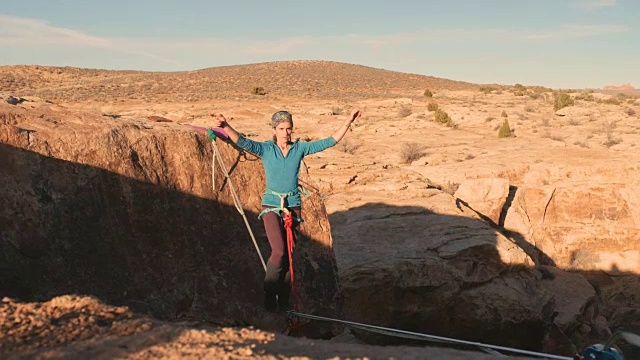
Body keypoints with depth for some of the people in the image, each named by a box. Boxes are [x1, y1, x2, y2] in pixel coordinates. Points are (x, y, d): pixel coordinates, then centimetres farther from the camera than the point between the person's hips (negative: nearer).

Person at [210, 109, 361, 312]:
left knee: (288, 254, 7)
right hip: (271, 205, -2)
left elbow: (330, 142, 3)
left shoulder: (300, 148, 1)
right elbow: (242, 142, -22)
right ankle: (269, 293, 4)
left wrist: (348, 122, -2)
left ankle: (284, 301, 19)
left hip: (293, 206, 3)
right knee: (279, 251, -17)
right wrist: (226, 126, -40)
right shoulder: (266, 149, -5)